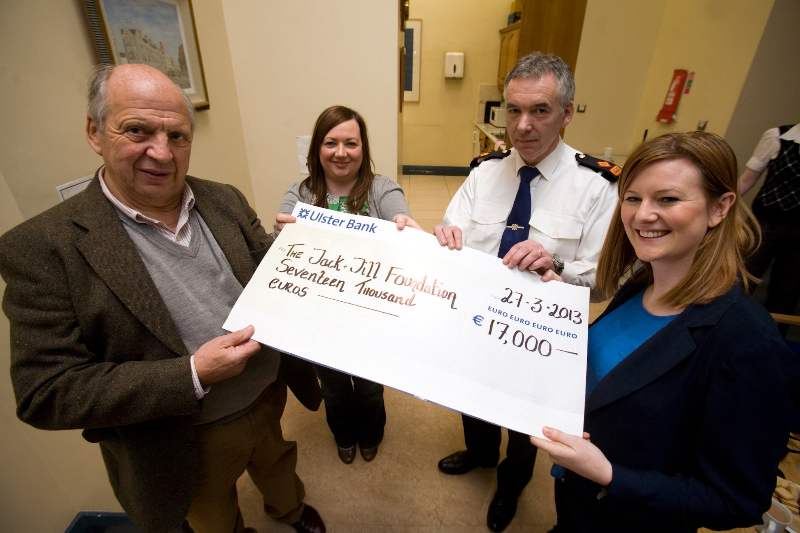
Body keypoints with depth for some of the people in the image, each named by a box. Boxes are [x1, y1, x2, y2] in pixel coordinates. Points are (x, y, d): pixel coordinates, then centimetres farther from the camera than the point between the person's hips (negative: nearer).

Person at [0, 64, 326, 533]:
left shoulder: (225, 201, -6)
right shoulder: (42, 247, -20)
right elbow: (45, 393, -20)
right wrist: (192, 374, -29)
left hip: (271, 397, 4)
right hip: (192, 445, -3)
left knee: (277, 464, 34)